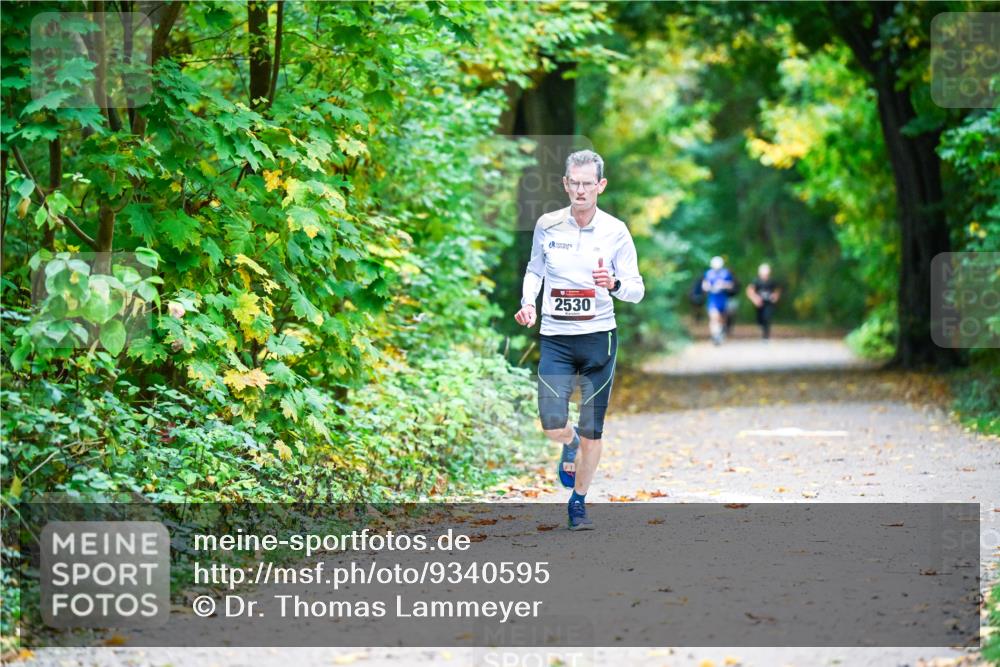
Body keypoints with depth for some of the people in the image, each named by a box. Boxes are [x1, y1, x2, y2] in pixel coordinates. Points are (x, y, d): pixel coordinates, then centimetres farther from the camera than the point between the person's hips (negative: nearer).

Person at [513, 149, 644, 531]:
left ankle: (578, 502, 22)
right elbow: (534, 269, 18)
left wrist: (614, 284, -24)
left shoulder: (615, 231, -3)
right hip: (555, 338, 1)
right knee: (552, 426, -12)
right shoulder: (547, 225, 1)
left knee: (592, 431, 2)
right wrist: (527, 302, 0)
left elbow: (637, 290, -2)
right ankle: (570, 443, 26)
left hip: (599, 338, -1)